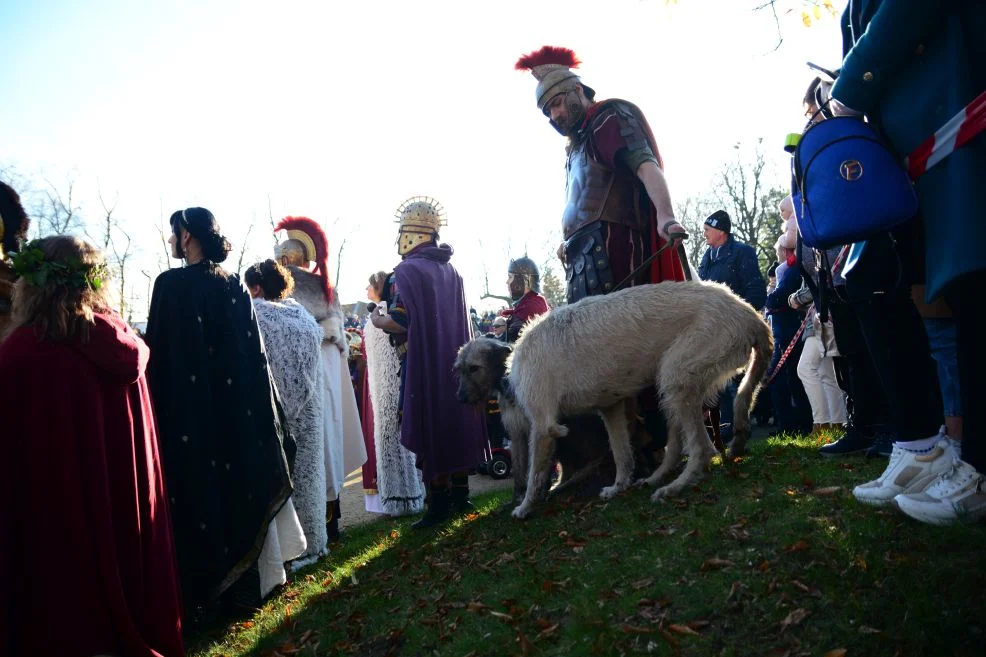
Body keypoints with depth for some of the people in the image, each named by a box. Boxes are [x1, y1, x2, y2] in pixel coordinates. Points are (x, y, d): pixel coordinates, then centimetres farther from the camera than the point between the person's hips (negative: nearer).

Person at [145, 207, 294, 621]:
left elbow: (157, 351, -11)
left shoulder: (170, 284, -11)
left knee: (197, 495, 4)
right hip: (236, 405, 5)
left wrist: (155, 407, -3)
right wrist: (263, 411, 12)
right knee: (236, 483, 14)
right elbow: (255, 352, 6)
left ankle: (203, 596, 15)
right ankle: (241, 584, 25)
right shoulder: (235, 285, 5)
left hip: (187, 408, -5)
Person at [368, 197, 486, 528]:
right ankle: (460, 494, 21)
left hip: (423, 365, -7)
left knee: (428, 429, -1)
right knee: (456, 422, 13)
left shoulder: (406, 271, -10)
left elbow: (399, 321, -18)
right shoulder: (450, 270, 13)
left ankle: (439, 504, 3)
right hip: (454, 361, 7)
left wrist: (377, 320, 2)